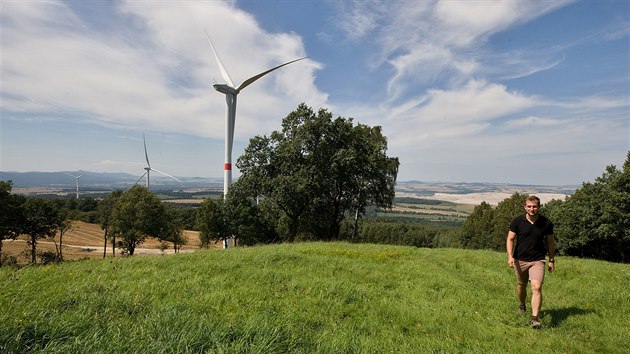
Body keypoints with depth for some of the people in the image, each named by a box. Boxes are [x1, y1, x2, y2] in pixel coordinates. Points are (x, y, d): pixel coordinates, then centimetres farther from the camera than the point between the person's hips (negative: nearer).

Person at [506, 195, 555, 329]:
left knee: (537, 287, -15)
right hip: (520, 259, 1)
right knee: (521, 285, 18)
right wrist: (510, 256, -17)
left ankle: (535, 318, -12)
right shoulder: (517, 221, -9)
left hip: (537, 260, -1)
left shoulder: (546, 223, -6)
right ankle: (522, 306, 45)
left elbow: (550, 242, 8)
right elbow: (510, 239, -5)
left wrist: (551, 260, 13)